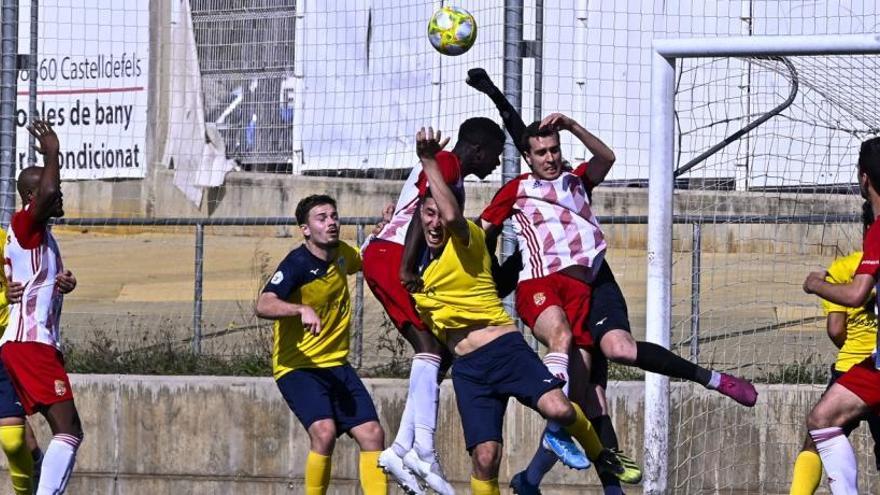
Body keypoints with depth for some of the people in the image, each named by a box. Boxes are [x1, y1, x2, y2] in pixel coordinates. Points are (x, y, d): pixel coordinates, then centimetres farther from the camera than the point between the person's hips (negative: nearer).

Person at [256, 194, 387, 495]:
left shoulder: (342, 254, 5)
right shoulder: (298, 263, -16)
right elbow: (263, 306, -30)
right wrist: (302, 309, -47)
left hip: (337, 365, 7)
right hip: (298, 367, -7)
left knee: (373, 434, -3)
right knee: (324, 432, -27)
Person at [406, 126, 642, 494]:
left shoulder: (467, 240, -6)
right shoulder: (416, 261, 13)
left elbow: (452, 217, -30)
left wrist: (429, 162, -25)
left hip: (505, 348, -5)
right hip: (467, 368, 5)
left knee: (559, 410, -28)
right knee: (484, 458, -12)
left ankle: (601, 457, 4)